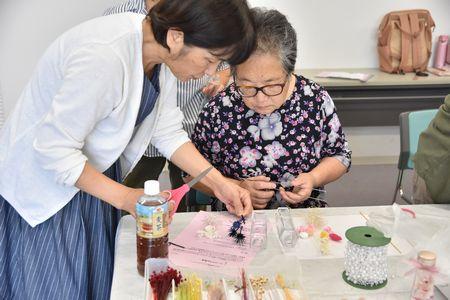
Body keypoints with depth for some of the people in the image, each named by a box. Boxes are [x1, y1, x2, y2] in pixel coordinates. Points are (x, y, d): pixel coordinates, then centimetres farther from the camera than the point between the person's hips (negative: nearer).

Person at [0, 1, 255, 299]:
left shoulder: (161, 52, -9)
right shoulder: (105, 57, -36)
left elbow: (167, 131, -1)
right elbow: (54, 150, -29)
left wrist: (218, 181, -7)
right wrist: (125, 197, -25)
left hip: (95, 174, 7)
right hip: (45, 179, -7)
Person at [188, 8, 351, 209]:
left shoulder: (316, 100, -7)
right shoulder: (216, 112, -11)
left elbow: (340, 155, 7)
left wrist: (314, 178, -11)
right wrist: (237, 188, -13)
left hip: (305, 216, 1)